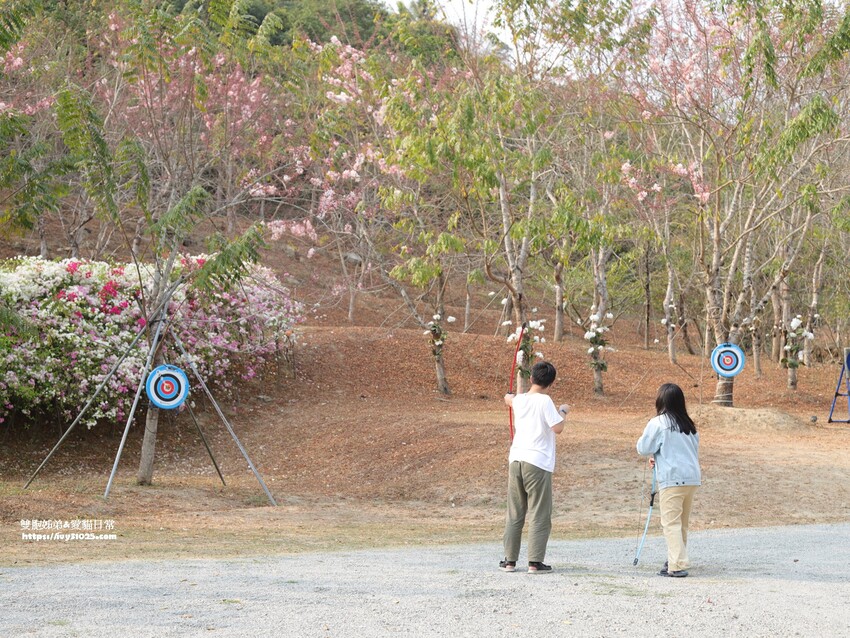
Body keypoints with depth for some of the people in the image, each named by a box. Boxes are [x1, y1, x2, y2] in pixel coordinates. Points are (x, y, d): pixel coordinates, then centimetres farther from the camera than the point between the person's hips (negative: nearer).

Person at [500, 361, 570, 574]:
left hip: (515, 460, 6)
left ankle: (509, 560, 13)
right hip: (538, 463, -6)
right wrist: (563, 411, 4)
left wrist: (510, 396, 57)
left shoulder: (519, 400, 10)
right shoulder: (544, 401, -9)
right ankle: (535, 562, -5)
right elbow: (558, 428, -15)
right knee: (539, 515, -1)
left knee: (514, 514, 12)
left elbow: (509, 398, 34)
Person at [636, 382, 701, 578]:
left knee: (671, 522, -5)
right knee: (682, 523, 16)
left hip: (672, 479, -7)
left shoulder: (658, 423, -6)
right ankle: (676, 560, 24)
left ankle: (677, 565, -12)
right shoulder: (688, 424, 13)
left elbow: (643, 448, -4)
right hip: (692, 477, 7)